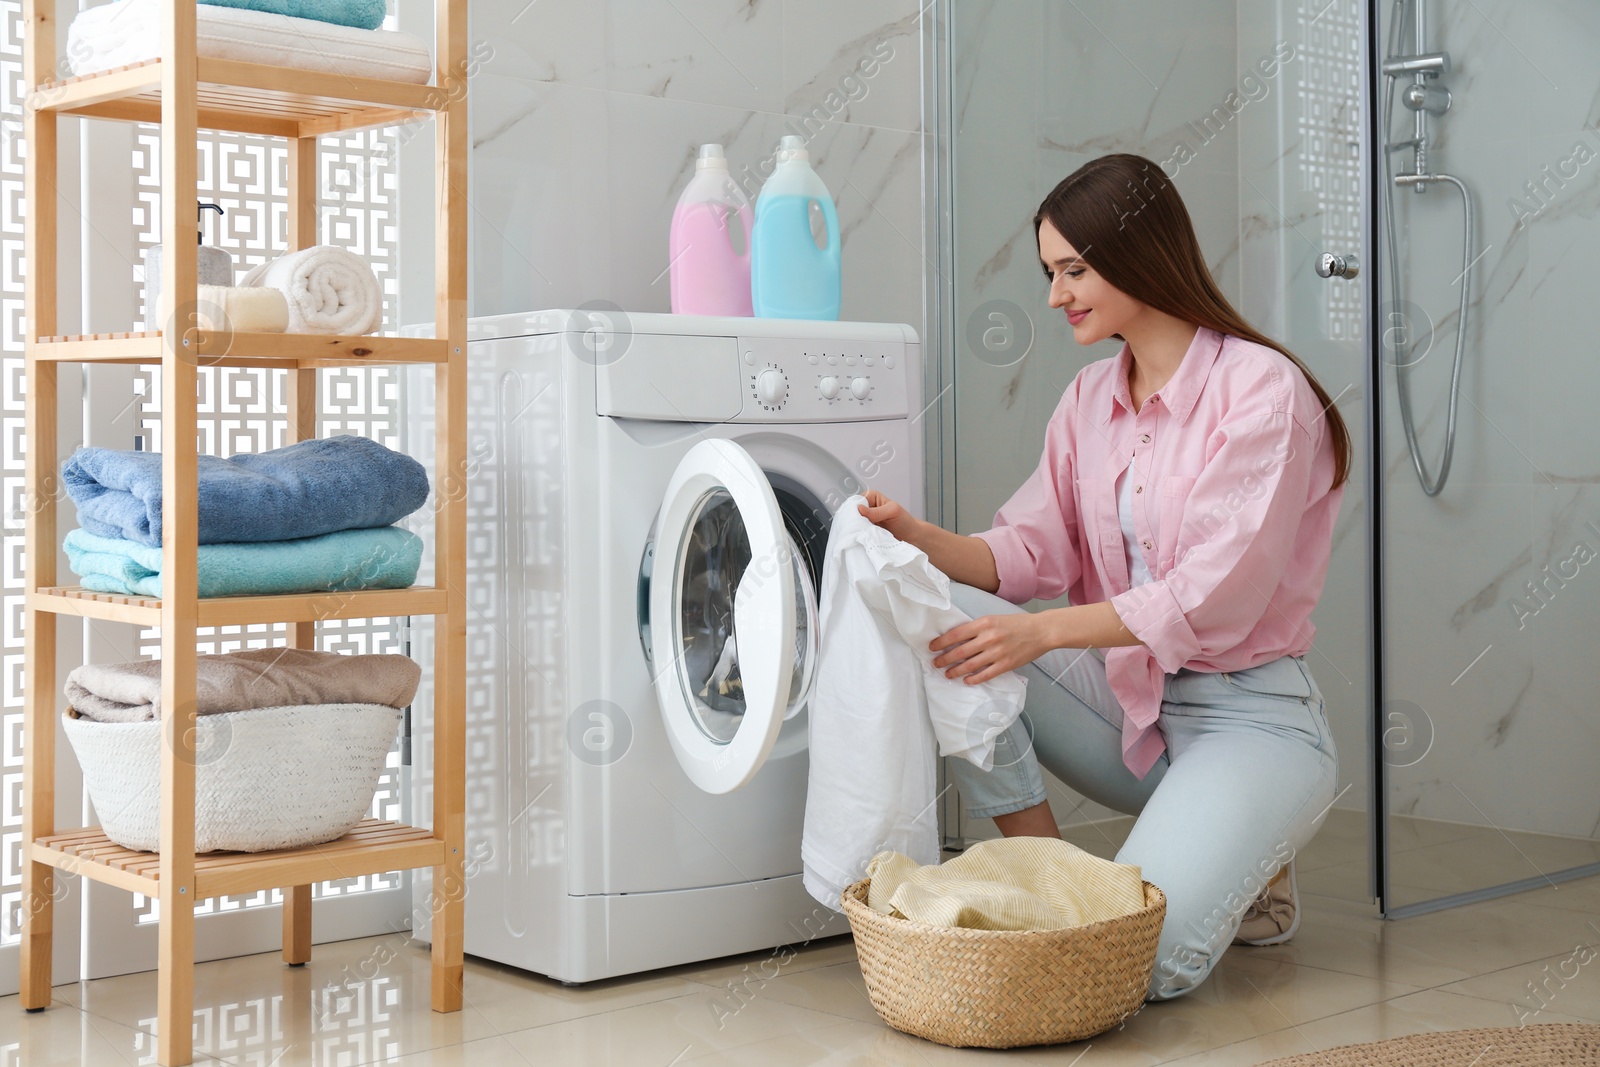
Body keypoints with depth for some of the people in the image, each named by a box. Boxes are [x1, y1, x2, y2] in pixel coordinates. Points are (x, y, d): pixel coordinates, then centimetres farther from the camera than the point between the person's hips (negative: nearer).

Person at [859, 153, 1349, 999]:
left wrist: (1044, 631, -29)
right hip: (1124, 700, 7)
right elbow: (1032, 550, 3)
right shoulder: (1090, 399, 10)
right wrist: (919, 538, -16)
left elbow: (1216, 596, -21)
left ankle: (1244, 868, 9)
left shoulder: (1262, 389, -13)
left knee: (1138, 955, -26)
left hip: (1248, 715, -6)